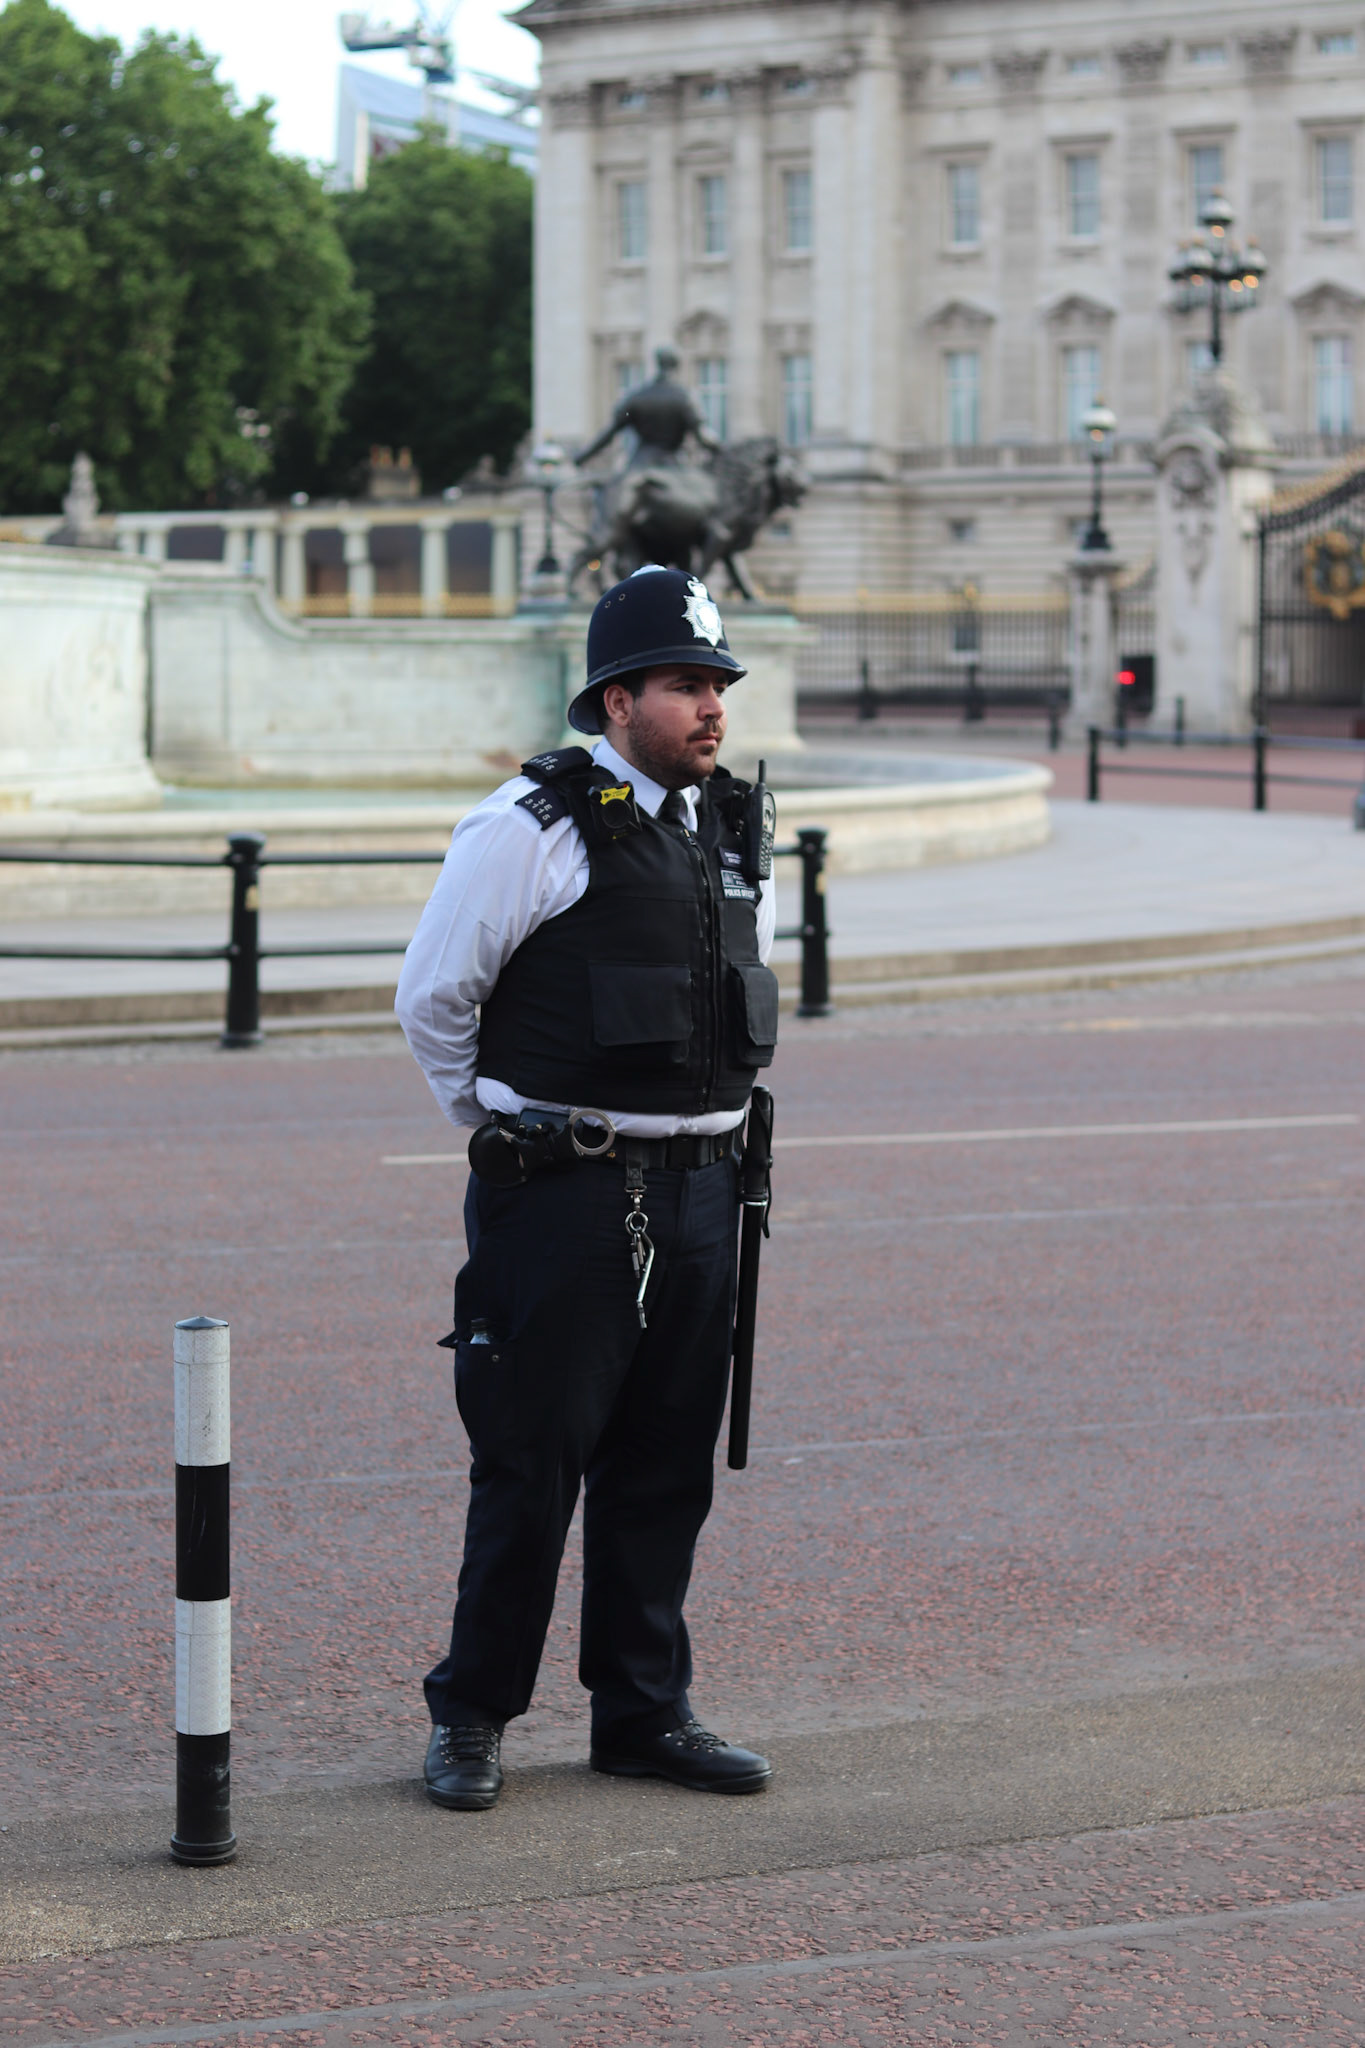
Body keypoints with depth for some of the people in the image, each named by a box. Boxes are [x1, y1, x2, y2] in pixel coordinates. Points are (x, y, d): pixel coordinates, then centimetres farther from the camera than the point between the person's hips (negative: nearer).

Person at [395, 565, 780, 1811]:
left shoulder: (730, 828, 11)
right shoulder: (534, 827, -10)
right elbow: (433, 997, -4)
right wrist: (508, 1133, 5)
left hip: (699, 1187, 6)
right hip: (562, 1195, -6)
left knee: (666, 1469, 11)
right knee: (531, 1467, -2)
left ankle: (644, 1714, 21)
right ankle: (472, 1719, 11)